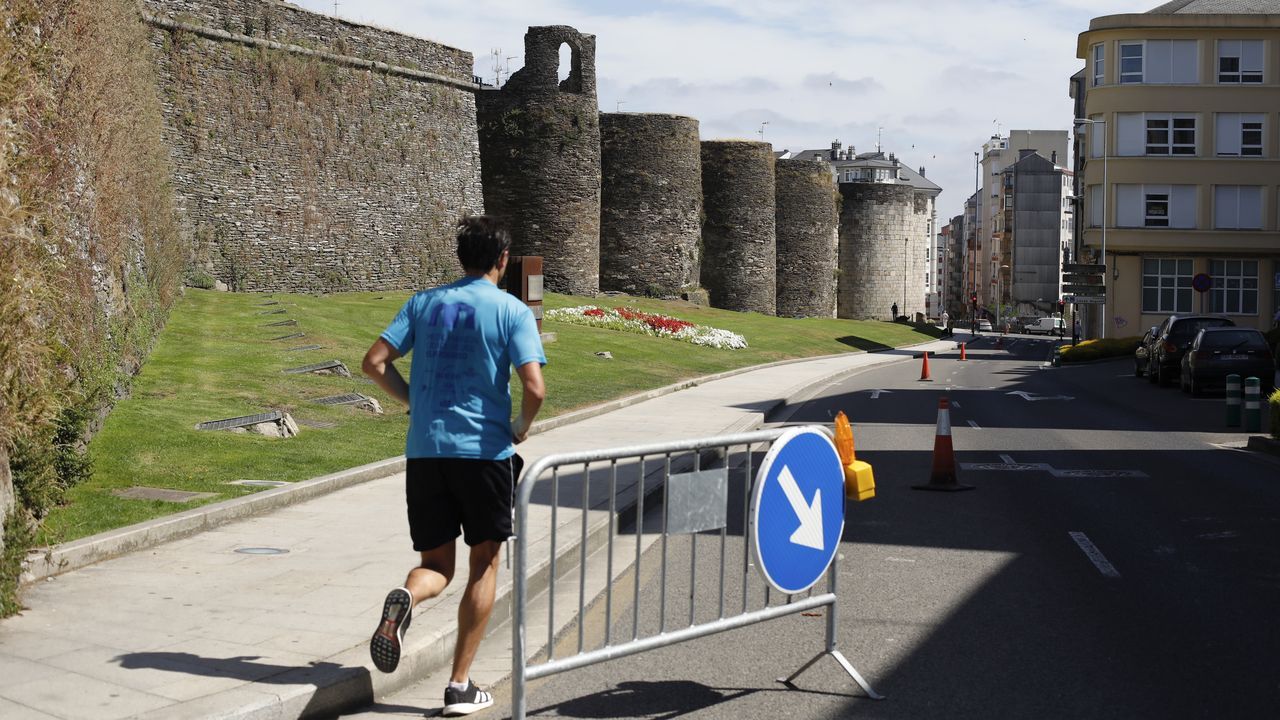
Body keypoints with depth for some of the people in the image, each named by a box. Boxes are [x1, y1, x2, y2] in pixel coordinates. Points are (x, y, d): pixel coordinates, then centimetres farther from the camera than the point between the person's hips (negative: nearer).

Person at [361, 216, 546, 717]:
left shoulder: (423, 303, 9)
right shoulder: (512, 311, -3)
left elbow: (374, 364, 2)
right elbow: (535, 388, -15)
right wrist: (521, 428, 5)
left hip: (424, 451, 3)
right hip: (484, 450, -3)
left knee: (437, 564, 13)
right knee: (484, 563, 12)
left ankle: (405, 597, -23)